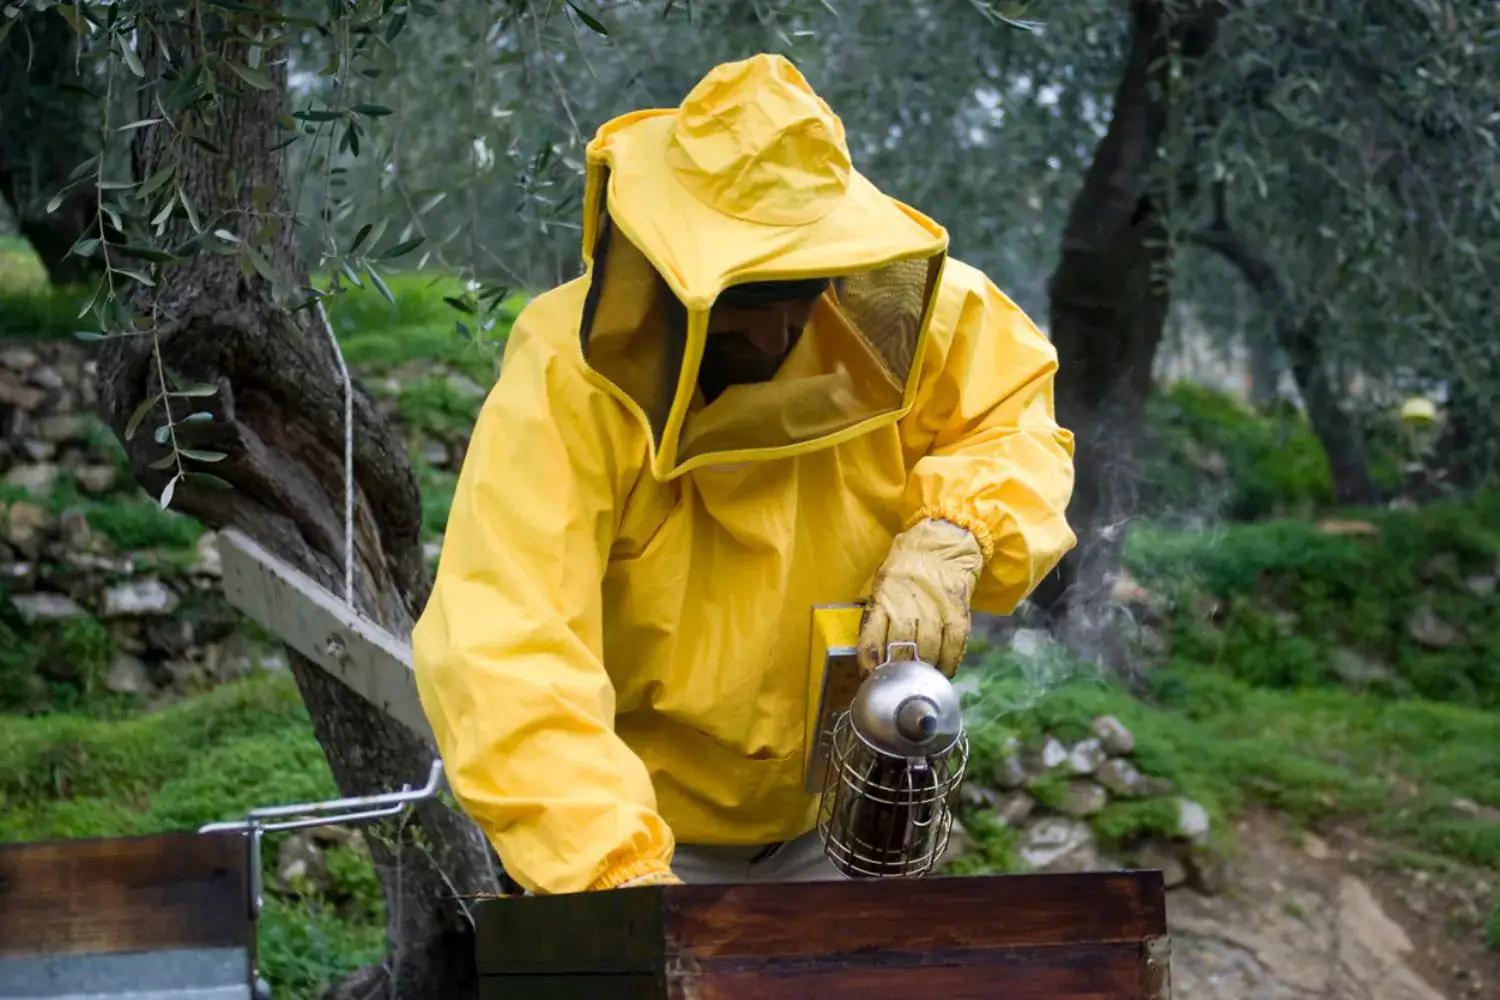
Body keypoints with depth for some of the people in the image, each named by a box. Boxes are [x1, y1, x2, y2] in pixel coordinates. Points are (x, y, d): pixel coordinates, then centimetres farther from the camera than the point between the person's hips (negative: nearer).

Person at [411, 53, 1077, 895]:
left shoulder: (893, 315, -12)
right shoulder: (567, 383, -27)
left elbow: (1015, 416, 4)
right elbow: (502, 654, -35)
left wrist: (952, 534, -19)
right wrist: (619, 870, -46)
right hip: (625, 825, -4)